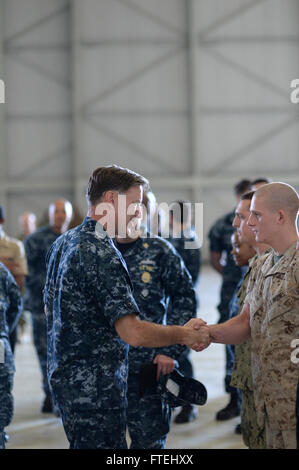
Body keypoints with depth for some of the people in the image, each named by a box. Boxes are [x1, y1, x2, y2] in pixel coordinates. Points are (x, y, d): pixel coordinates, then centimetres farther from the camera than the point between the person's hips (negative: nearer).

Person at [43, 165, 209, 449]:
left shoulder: (63, 243, 9)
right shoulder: (102, 255, -21)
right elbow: (133, 333, -26)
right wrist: (184, 335, -12)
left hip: (64, 379, 10)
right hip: (94, 390, -10)